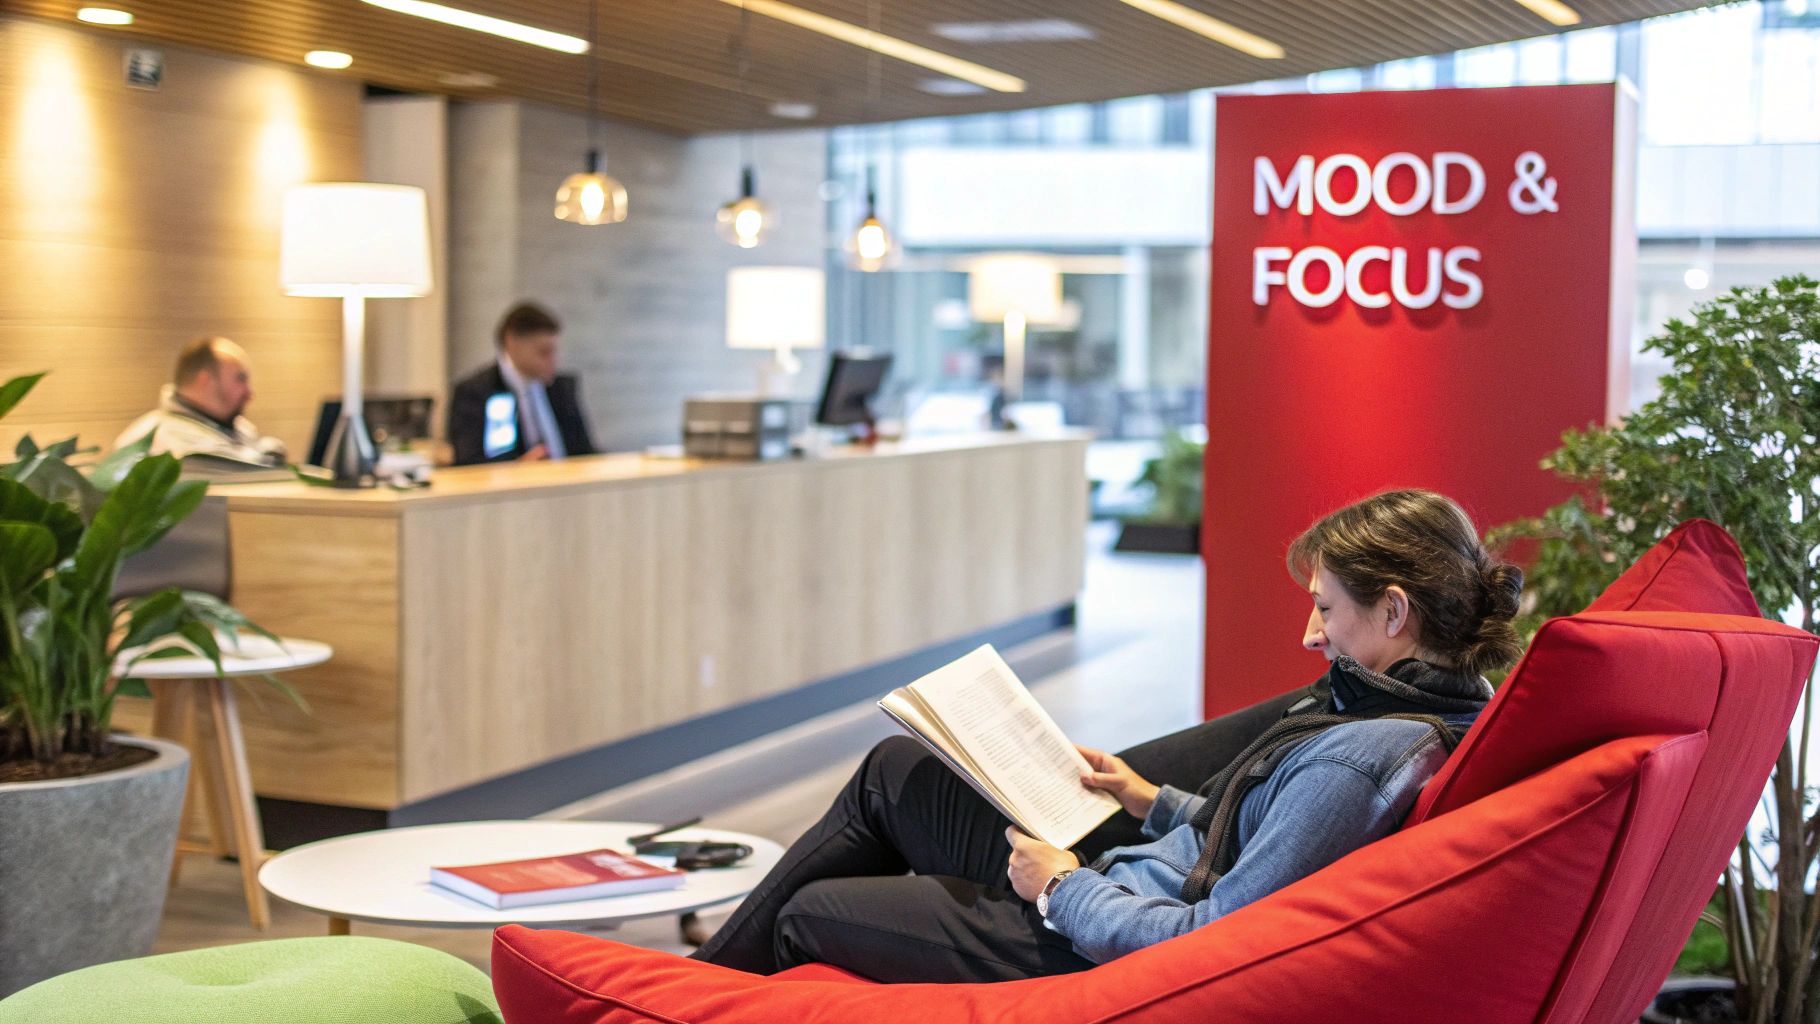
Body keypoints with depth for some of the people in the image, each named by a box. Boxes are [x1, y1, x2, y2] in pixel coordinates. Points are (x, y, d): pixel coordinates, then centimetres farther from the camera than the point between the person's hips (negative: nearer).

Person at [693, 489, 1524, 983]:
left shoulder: (1355, 761, -31)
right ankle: (701, 982, 28)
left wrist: (1064, 891, -17)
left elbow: (1209, 944, -30)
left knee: (808, 914, 5)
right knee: (892, 770, 18)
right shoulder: (1437, 706, 0)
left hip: (1085, 947, -10)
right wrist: (1153, 802, 11)